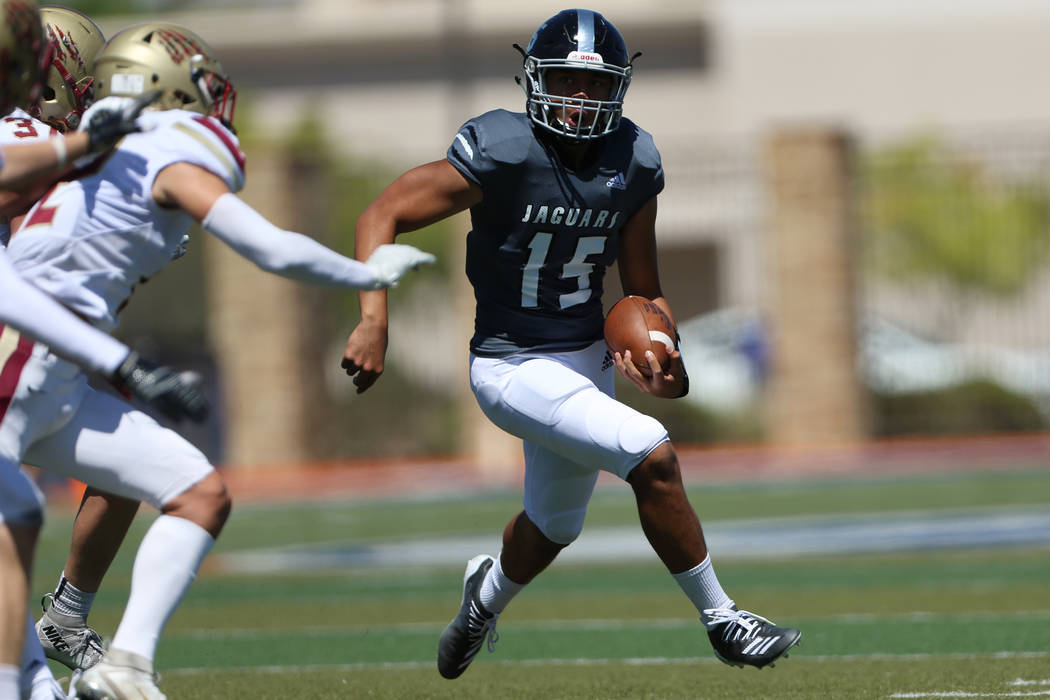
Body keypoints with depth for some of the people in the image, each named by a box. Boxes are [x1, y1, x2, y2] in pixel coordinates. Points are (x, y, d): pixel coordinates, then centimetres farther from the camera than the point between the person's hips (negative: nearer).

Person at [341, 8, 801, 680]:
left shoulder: (632, 164, -3)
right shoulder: (503, 153, -21)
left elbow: (643, 289, 7)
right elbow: (383, 216, -19)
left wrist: (664, 357, -12)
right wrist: (373, 323, -30)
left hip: (588, 359, 7)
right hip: (516, 367, -7)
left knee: (554, 526, 24)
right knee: (653, 458, -21)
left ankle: (489, 594, 56)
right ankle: (723, 621, -7)